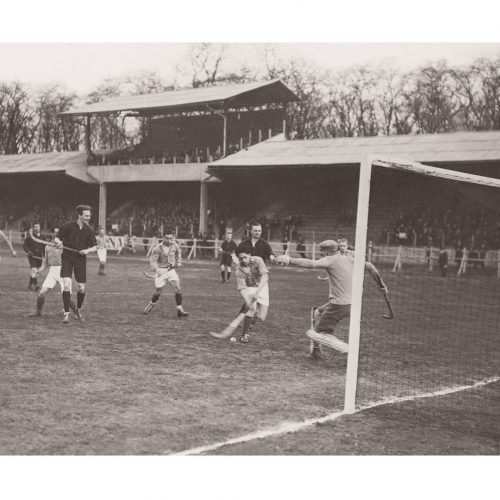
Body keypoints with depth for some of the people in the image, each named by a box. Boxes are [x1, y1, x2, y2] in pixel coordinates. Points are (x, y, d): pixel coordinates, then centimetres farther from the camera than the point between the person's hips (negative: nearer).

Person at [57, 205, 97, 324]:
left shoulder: (89, 231, -1)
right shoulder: (68, 226, -7)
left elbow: (95, 247, 6)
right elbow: (58, 238, 5)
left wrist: (88, 250, -14)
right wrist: (59, 242, -18)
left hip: (81, 259, 2)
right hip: (67, 258, -2)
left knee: (81, 288, 4)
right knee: (67, 285, -16)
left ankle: (78, 309, 32)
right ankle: (66, 313, -6)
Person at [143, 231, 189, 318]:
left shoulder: (175, 245, -2)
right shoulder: (158, 248, -15)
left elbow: (178, 253, 20)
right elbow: (152, 260, -12)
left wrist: (178, 263, 12)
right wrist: (157, 270, -25)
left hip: (171, 270, 3)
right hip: (161, 271, -3)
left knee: (178, 289, -9)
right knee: (158, 291, 0)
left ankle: (179, 310, -4)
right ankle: (151, 304, 29)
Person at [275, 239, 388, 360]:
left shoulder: (330, 260, -9)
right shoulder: (350, 259, 12)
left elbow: (310, 264, -26)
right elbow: (369, 266, 16)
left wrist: (290, 260, -31)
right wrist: (381, 284, 27)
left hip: (338, 304, -9)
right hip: (351, 304, 9)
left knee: (320, 334, 0)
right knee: (317, 312, 29)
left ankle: (348, 350, -11)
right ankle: (316, 349, 30)